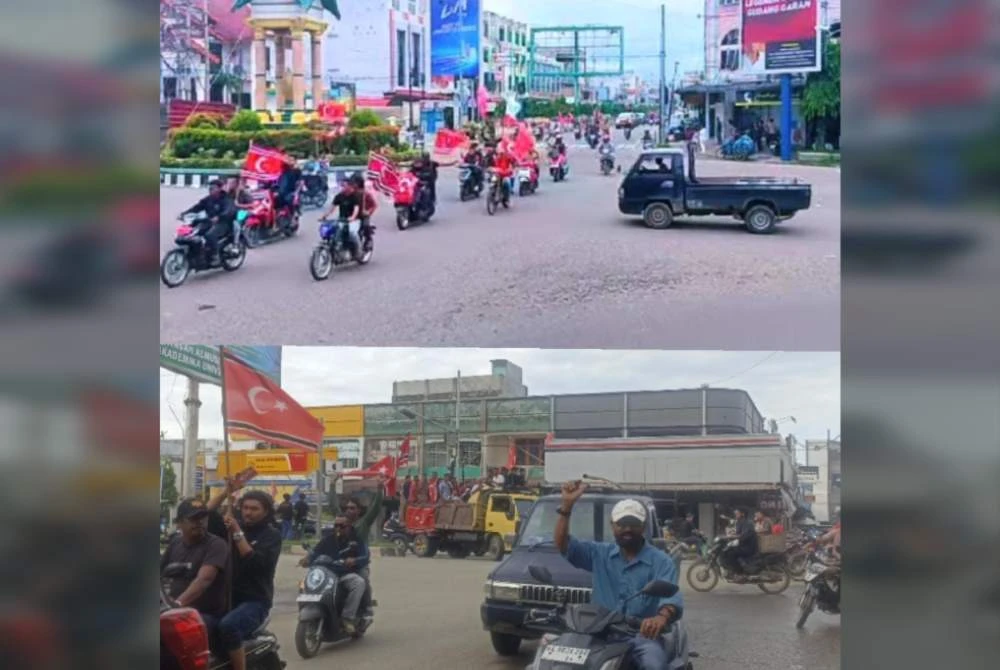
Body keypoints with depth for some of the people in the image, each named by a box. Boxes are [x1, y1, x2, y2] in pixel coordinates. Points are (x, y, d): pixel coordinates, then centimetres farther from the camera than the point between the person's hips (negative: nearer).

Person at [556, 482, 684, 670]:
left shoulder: (660, 561, 2)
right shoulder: (599, 553, 13)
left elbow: (672, 597, -13)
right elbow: (563, 544, 3)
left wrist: (662, 616, -38)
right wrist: (567, 505, -11)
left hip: (642, 635, -3)